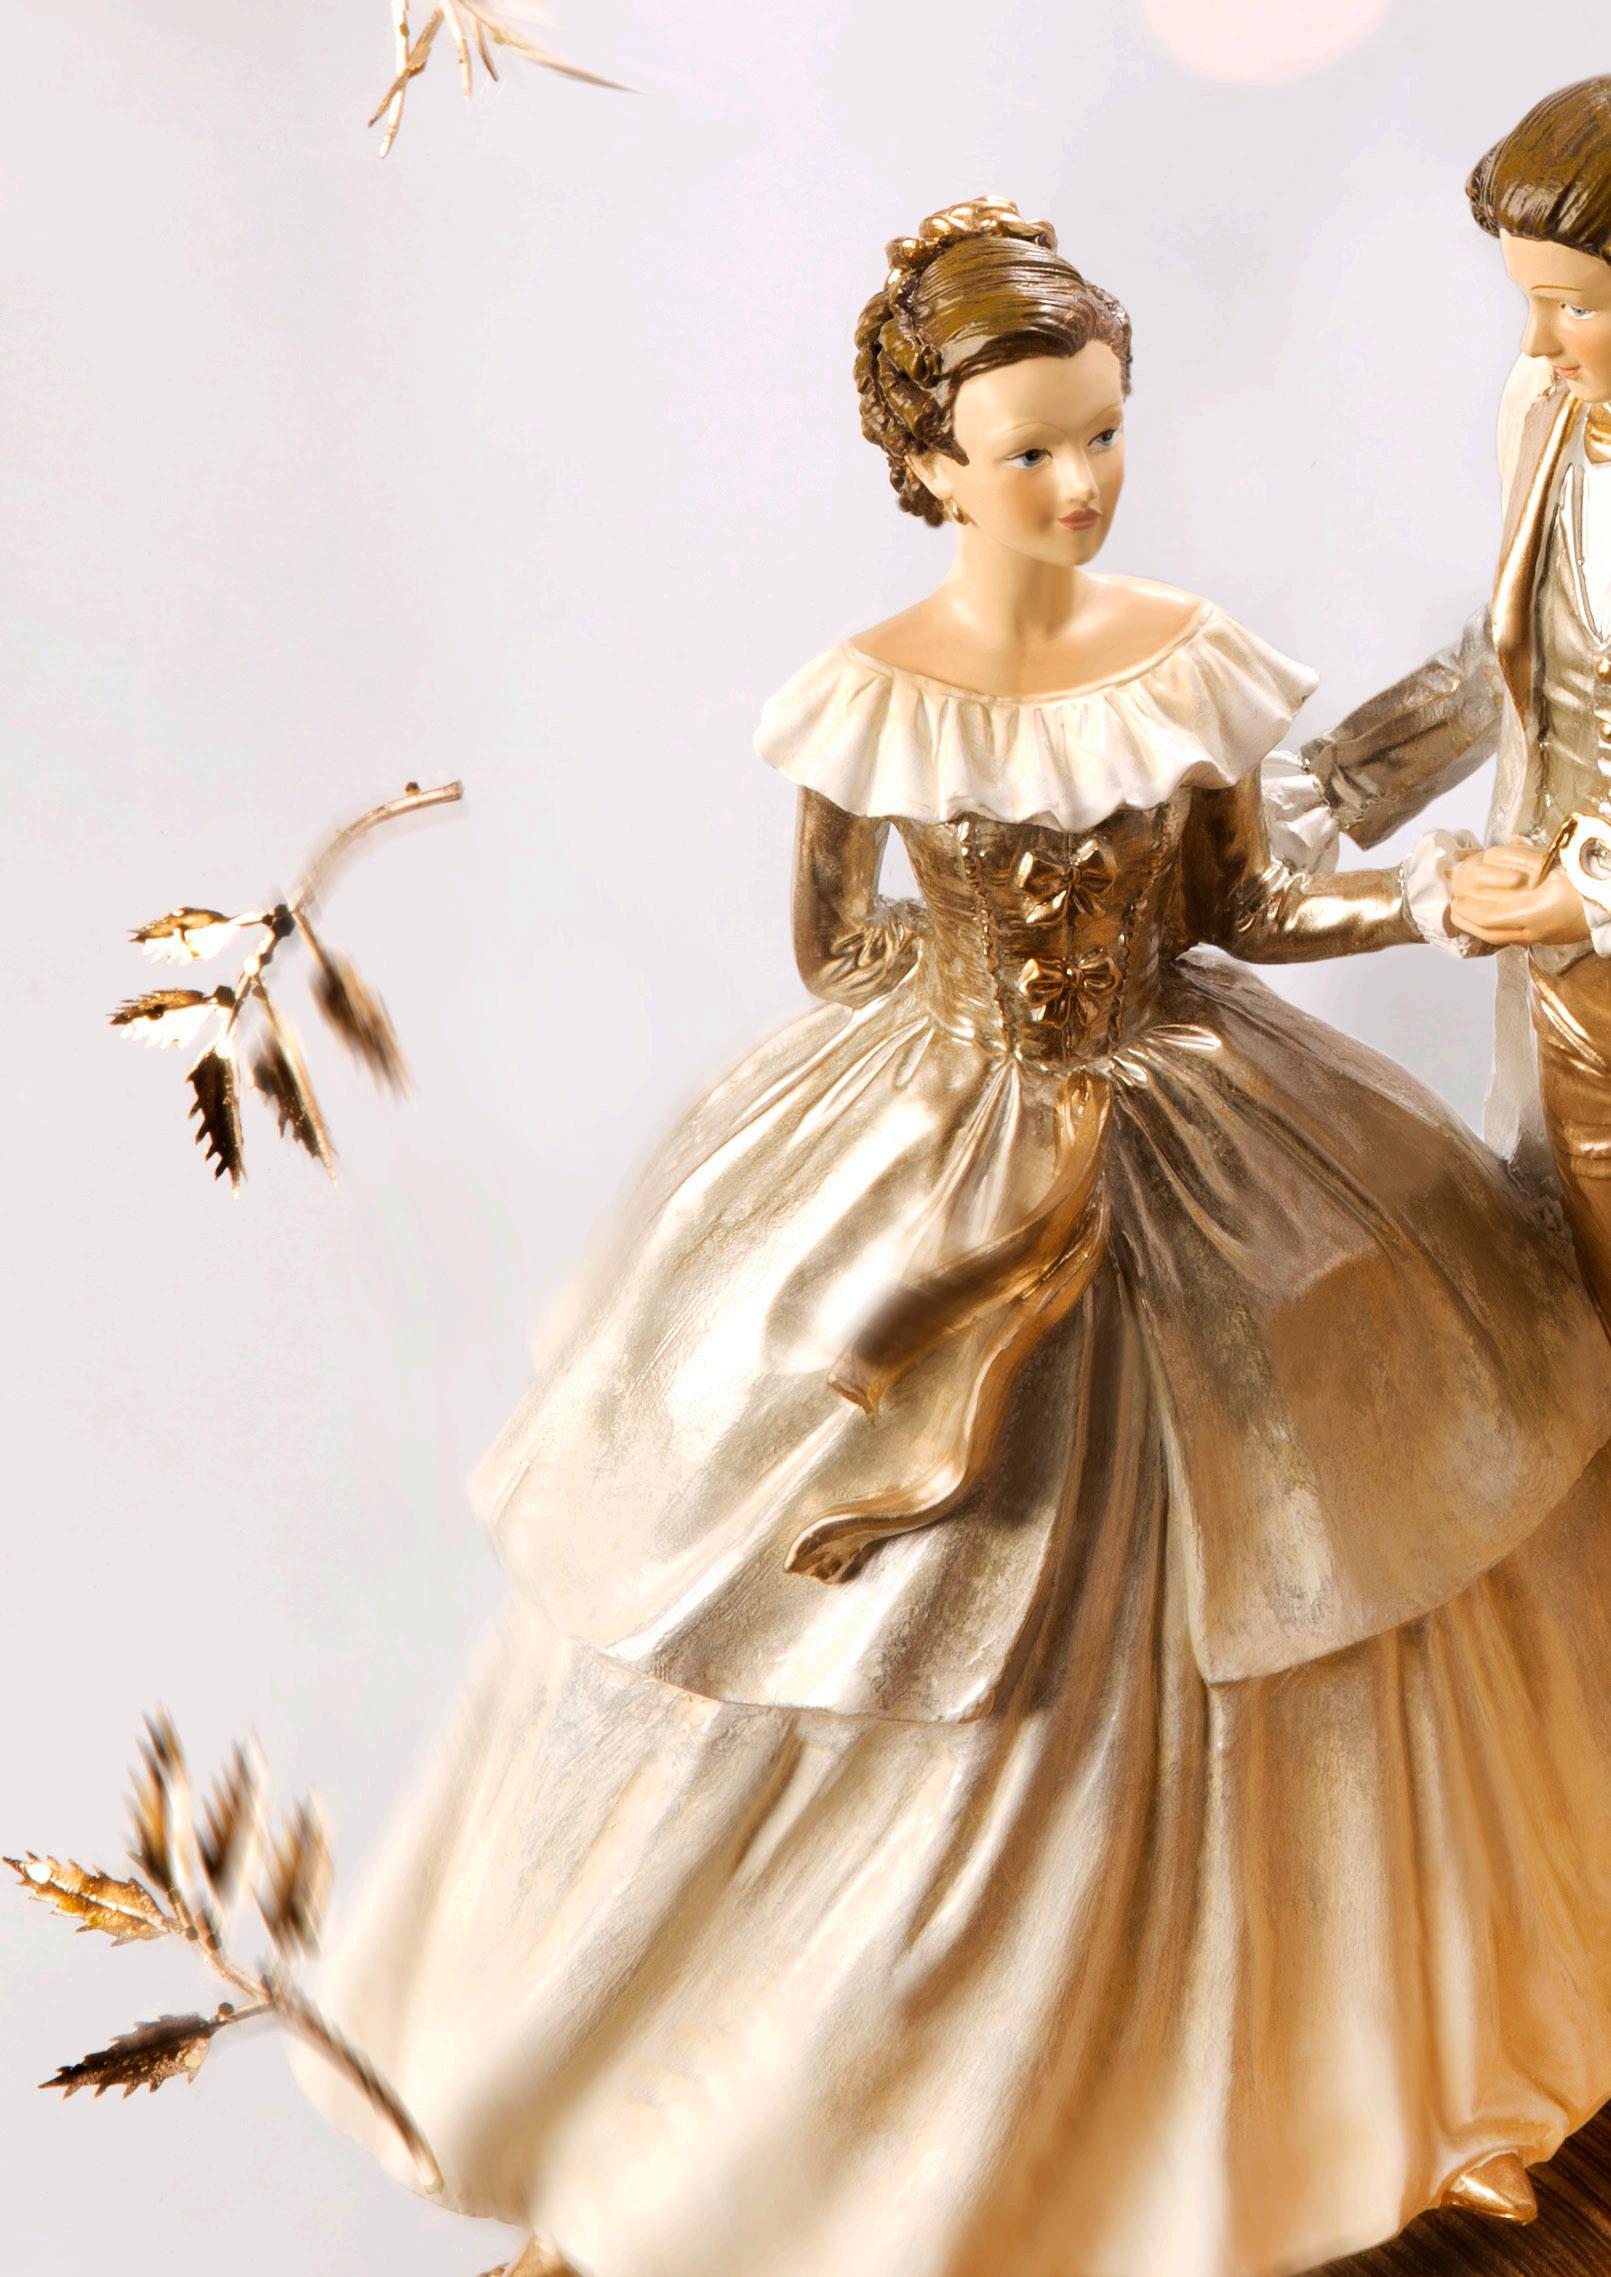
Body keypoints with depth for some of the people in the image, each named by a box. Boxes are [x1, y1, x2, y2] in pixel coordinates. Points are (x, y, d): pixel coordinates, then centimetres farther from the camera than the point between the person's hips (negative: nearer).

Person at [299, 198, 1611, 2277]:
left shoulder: (1191, 660, -5)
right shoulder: (865, 695, -12)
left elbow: (1238, 910, 3)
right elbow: (831, 952, -2)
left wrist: (1439, 893, -10)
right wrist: (1002, 975, -8)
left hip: (1195, 1163, 3)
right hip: (923, 1169, -2)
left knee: (1222, 1599, 16)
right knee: (892, 1628, 9)